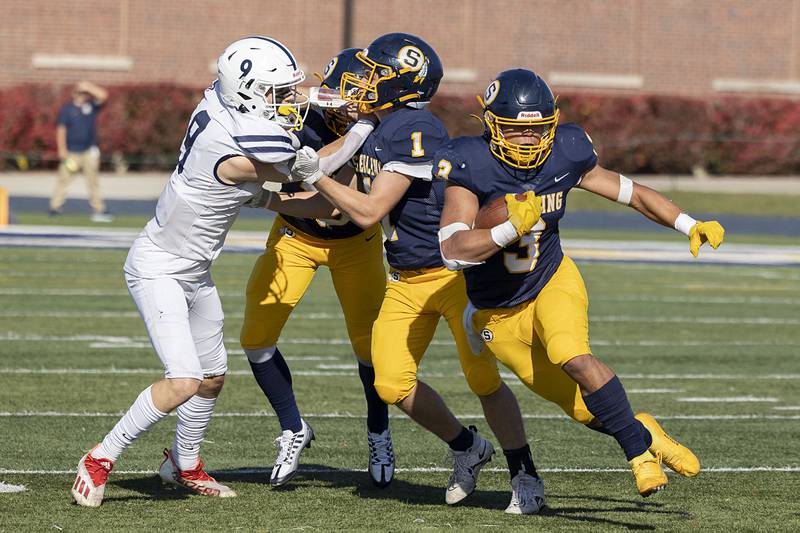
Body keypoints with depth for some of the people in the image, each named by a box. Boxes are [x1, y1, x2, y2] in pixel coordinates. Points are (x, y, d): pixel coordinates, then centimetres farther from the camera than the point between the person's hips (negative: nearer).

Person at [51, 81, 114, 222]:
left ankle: (98, 210, 2)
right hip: (71, 152, -3)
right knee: (64, 179, -4)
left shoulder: (91, 106, 8)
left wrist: (88, 87, -7)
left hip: (89, 151, 3)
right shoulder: (67, 109, -1)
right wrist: (62, 150, -10)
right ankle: (55, 207, 2)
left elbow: (103, 95, -3)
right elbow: (61, 130, -4)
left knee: (93, 181, 2)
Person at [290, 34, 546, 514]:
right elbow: (343, 208, 16)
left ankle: (526, 477, 11)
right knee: (393, 384, 2)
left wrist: (315, 174, -18)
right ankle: (467, 448, 24)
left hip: (455, 272, -8)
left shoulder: (413, 131, -23)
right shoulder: (374, 132, 5)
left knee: (483, 379, -4)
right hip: (407, 278, 8)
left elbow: (369, 213, -24)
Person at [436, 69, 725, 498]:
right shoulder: (470, 166, -24)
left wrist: (690, 225, -8)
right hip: (499, 313, -1)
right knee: (586, 409, 0)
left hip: (552, 282, 1)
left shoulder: (564, 155, -12)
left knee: (572, 356, -31)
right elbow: (453, 251, -32)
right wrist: (511, 228, -45)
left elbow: (631, 192, 1)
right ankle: (641, 433, 30)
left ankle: (637, 447, -15)